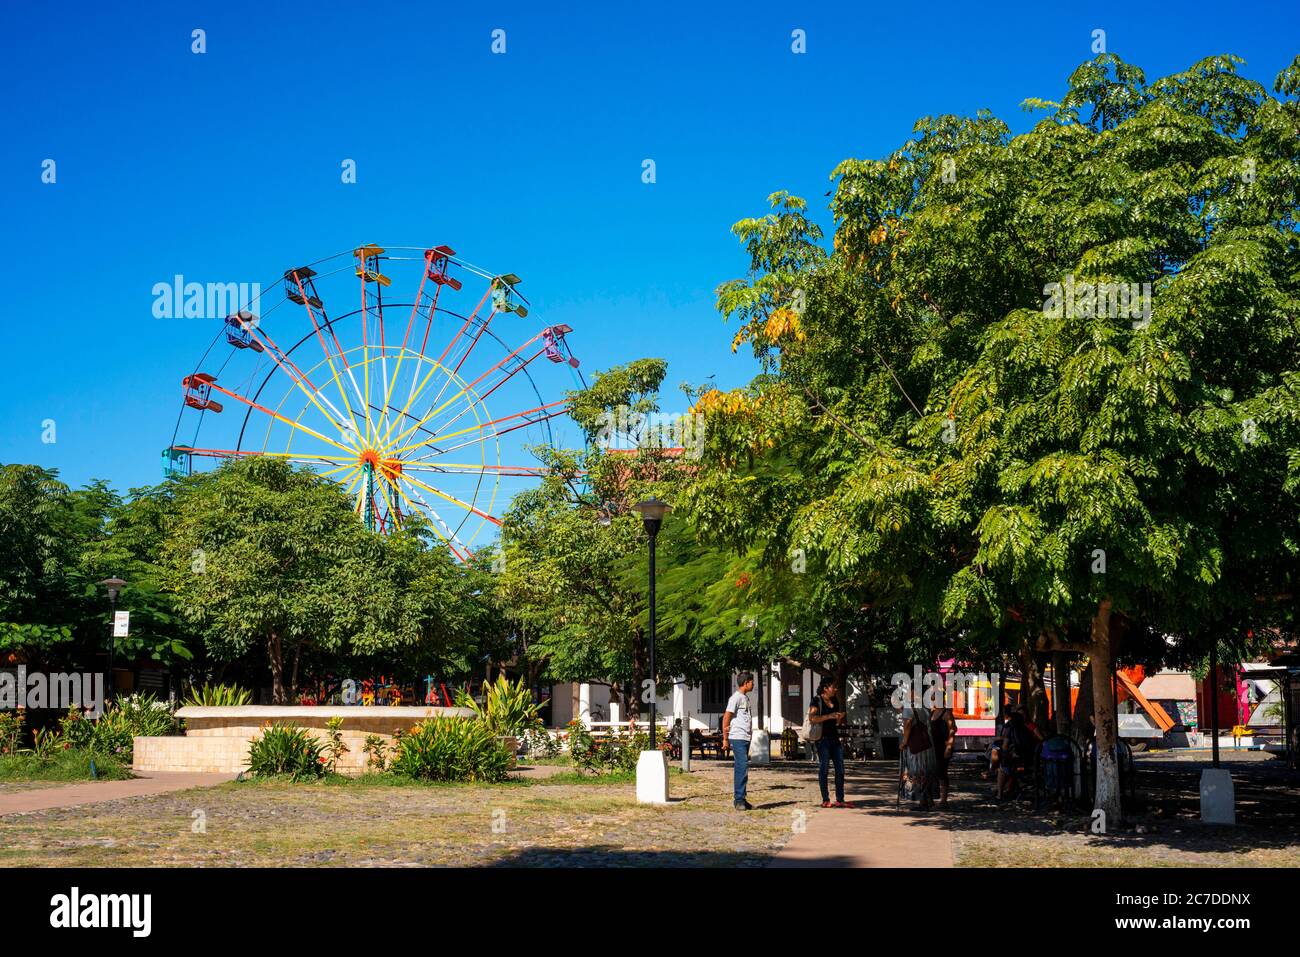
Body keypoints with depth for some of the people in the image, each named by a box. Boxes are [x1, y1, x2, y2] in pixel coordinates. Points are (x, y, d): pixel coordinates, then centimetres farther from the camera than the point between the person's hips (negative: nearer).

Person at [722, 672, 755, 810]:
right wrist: (725, 738, -10)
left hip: (746, 738, 9)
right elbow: (726, 717, -11)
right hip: (738, 738, -9)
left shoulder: (746, 698, 18)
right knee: (742, 767, -13)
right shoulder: (736, 698, -10)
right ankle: (739, 800, -12)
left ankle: (739, 799, 15)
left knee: (743, 768, 10)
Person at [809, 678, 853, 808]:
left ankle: (840, 800, 5)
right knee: (823, 768, -4)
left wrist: (840, 718, 1)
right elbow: (812, 718, -19)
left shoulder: (835, 701, 16)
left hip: (835, 738, 7)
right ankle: (825, 800, -1)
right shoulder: (817, 701, -5)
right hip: (822, 738, -7)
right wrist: (829, 716, -25)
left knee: (840, 768, 2)